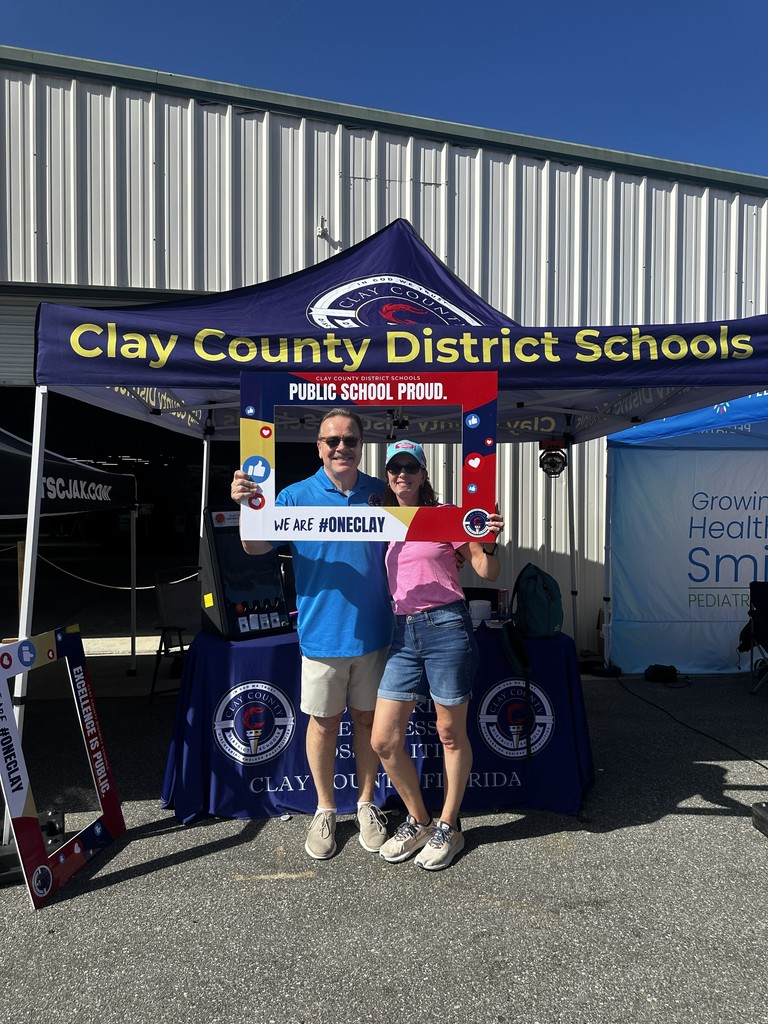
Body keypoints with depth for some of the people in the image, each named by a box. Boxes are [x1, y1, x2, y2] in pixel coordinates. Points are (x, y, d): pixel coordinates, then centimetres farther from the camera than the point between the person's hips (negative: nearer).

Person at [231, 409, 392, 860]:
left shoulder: (381, 493, 1)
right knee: (324, 722, 11)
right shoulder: (297, 496, -4)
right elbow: (257, 546, -12)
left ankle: (367, 805, 34)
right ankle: (325, 811, 32)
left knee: (368, 719, 15)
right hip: (323, 633, -1)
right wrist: (248, 506, -31)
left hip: (373, 632, 2)